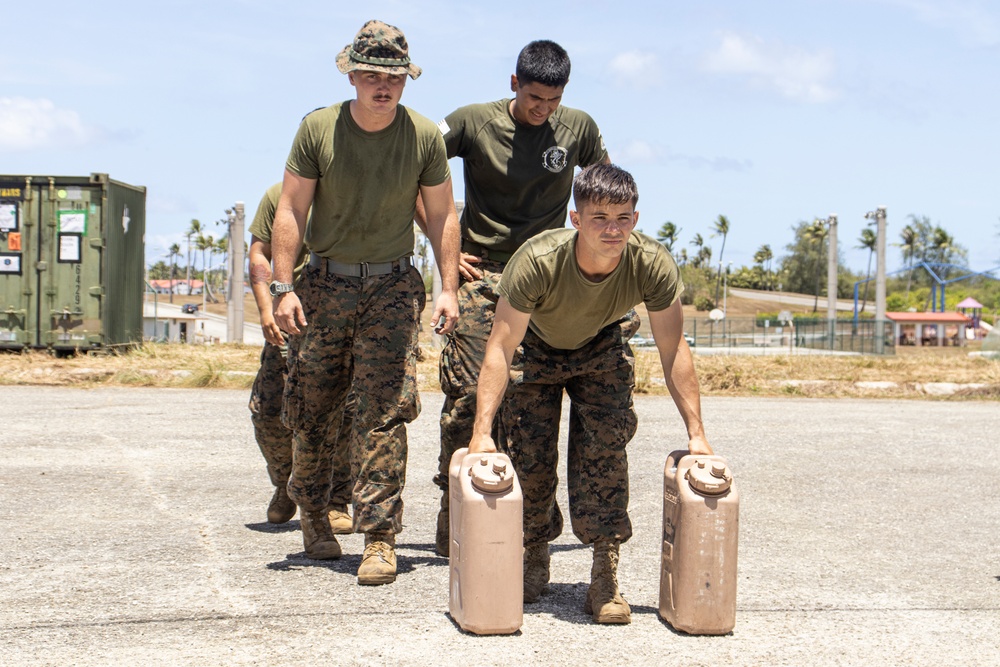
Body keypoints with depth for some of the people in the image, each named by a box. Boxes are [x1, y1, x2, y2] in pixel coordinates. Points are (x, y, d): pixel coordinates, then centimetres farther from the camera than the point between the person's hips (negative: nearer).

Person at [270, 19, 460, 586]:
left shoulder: (425, 136, -4)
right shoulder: (318, 129, -5)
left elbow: (443, 215, 4)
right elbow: (291, 211, -2)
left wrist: (449, 289, -1)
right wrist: (284, 287, -8)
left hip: (392, 288, -1)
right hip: (325, 283, 1)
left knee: (386, 411, -10)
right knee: (311, 410, 8)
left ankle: (381, 538, -5)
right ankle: (312, 512, 32)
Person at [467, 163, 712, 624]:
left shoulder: (652, 265, -32)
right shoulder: (537, 261, -38)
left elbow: (673, 352, -20)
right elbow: (500, 349, -33)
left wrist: (696, 433, -21)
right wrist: (482, 432, -40)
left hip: (602, 348, 1)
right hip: (536, 348, -1)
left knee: (605, 444, -20)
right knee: (528, 452, -10)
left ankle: (605, 572, -11)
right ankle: (535, 555, 19)